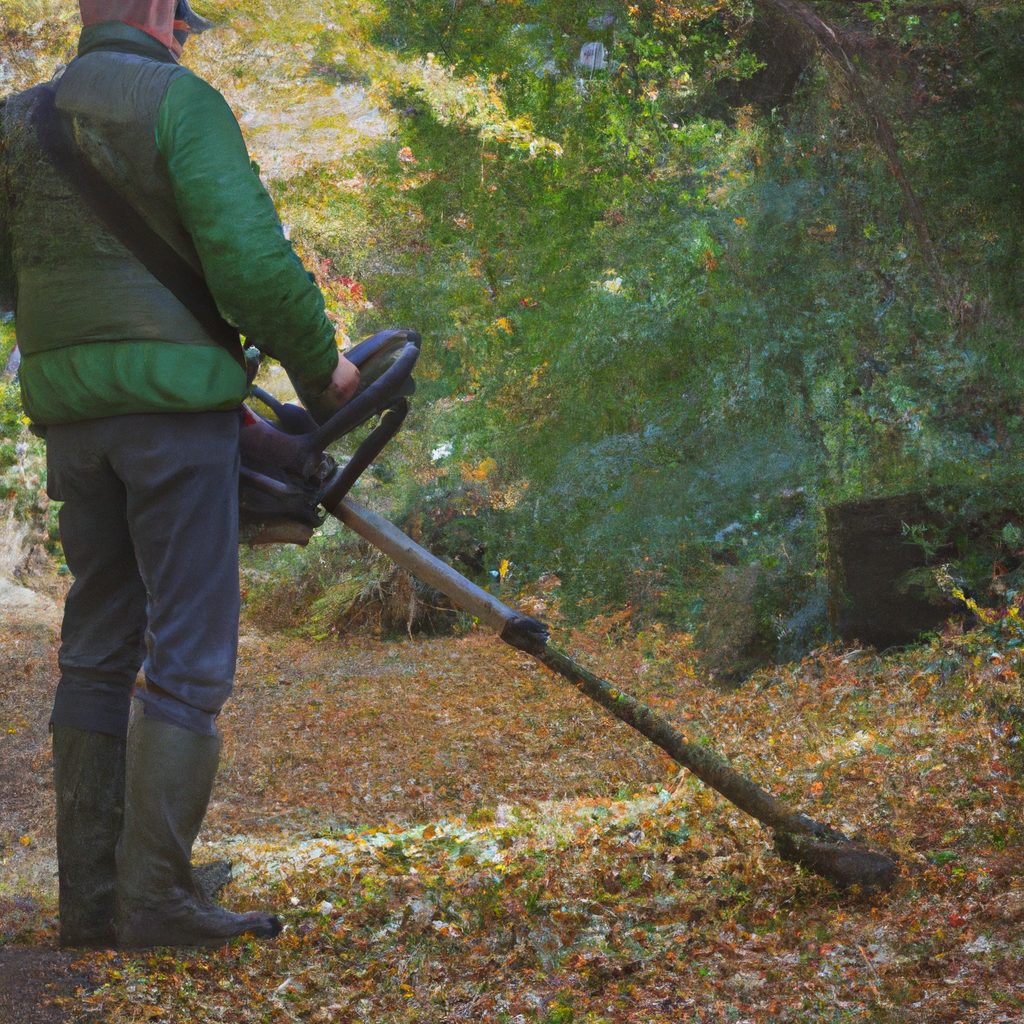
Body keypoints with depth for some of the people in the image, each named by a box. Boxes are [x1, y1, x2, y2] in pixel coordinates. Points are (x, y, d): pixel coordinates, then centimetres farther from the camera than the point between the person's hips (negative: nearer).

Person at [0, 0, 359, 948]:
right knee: (188, 653, -3)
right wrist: (320, 361, -1)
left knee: (98, 647, 10)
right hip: (174, 399, -6)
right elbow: (252, 260, -14)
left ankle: (89, 898, 11)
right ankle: (156, 898, -6)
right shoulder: (179, 99, -5)